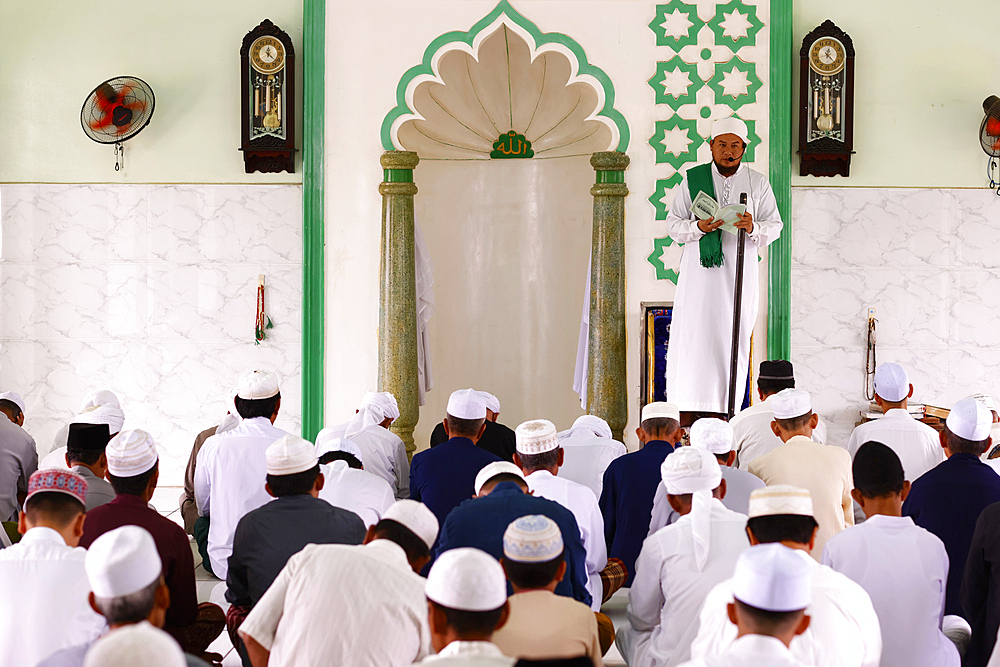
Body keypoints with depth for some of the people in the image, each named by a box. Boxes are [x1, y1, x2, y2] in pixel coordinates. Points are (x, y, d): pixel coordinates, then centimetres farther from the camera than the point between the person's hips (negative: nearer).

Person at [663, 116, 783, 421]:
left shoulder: (758, 183, 7)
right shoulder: (692, 179, 5)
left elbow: (775, 225, 7)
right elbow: (673, 224, 5)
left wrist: (754, 228, -15)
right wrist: (698, 227, -16)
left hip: (739, 273, 1)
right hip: (699, 270, -1)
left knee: (732, 338, 0)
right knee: (693, 336, -5)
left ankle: (724, 412, 5)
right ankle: (686, 415, -2)